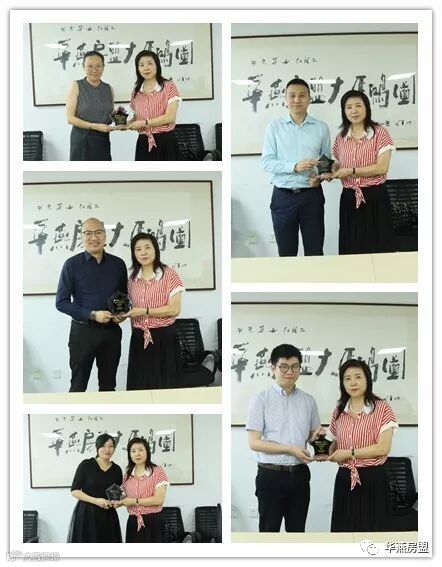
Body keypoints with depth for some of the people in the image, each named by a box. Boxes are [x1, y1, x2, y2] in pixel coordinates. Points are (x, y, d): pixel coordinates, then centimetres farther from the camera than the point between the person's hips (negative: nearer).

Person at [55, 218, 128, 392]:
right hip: (83, 330, -3)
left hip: (111, 331, 3)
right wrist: (92, 315, -15)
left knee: (108, 386, 13)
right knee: (78, 386, 7)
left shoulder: (118, 264, 4)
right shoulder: (72, 264, -5)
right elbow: (61, 302, -7)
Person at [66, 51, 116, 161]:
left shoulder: (109, 89, 10)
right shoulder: (76, 86, -3)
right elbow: (70, 118, -8)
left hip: (103, 141, 4)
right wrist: (95, 126, -17)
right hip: (82, 140, -4)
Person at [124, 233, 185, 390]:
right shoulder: (132, 278, 10)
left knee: (163, 383, -1)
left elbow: (174, 309, -15)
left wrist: (145, 311, -16)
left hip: (164, 337, -5)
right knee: (139, 383, 7)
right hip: (139, 338, 5)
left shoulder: (169, 275, -7)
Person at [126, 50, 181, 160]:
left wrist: (144, 123, -13)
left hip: (165, 142, -4)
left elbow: (170, 117, -11)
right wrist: (126, 124, -2)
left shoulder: (169, 87, -3)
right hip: (144, 144, 4)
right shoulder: (136, 92, 13)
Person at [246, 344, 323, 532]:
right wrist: (290, 449, -18)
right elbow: (254, 443, -11)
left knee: (297, 529, 14)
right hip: (271, 475, -4)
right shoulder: (261, 399, -7)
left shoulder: (308, 401, 7)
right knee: (269, 529, 5)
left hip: (299, 474, 4)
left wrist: (317, 435, -5)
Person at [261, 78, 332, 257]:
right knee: (286, 252, 8)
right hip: (283, 196, -1)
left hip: (312, 195, 1)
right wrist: (294, 167, -18)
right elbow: (266, 161, -5)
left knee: (315, 252, 5)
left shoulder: (321, 128, 5)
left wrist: (320, 176, -12)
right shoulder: (274, 126, 1)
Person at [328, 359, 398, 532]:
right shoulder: (339, 411, 9)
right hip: (344, 479, 5)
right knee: (343, 526, 10)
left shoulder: (381, 408, -8)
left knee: (371, 526, 3)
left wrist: (349, 453, -14)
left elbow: (383, 448, -14)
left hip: (372, 479, -5)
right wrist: (327, 450, -1)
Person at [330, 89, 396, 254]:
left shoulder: (380, 133, -4)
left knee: (378, 248, -1)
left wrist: (351, 171, -14)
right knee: (351, 249, 7)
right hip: (349, 199, 4)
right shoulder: (341, 137, 10)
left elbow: (382, 168, -13)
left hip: (375, 198, -4)